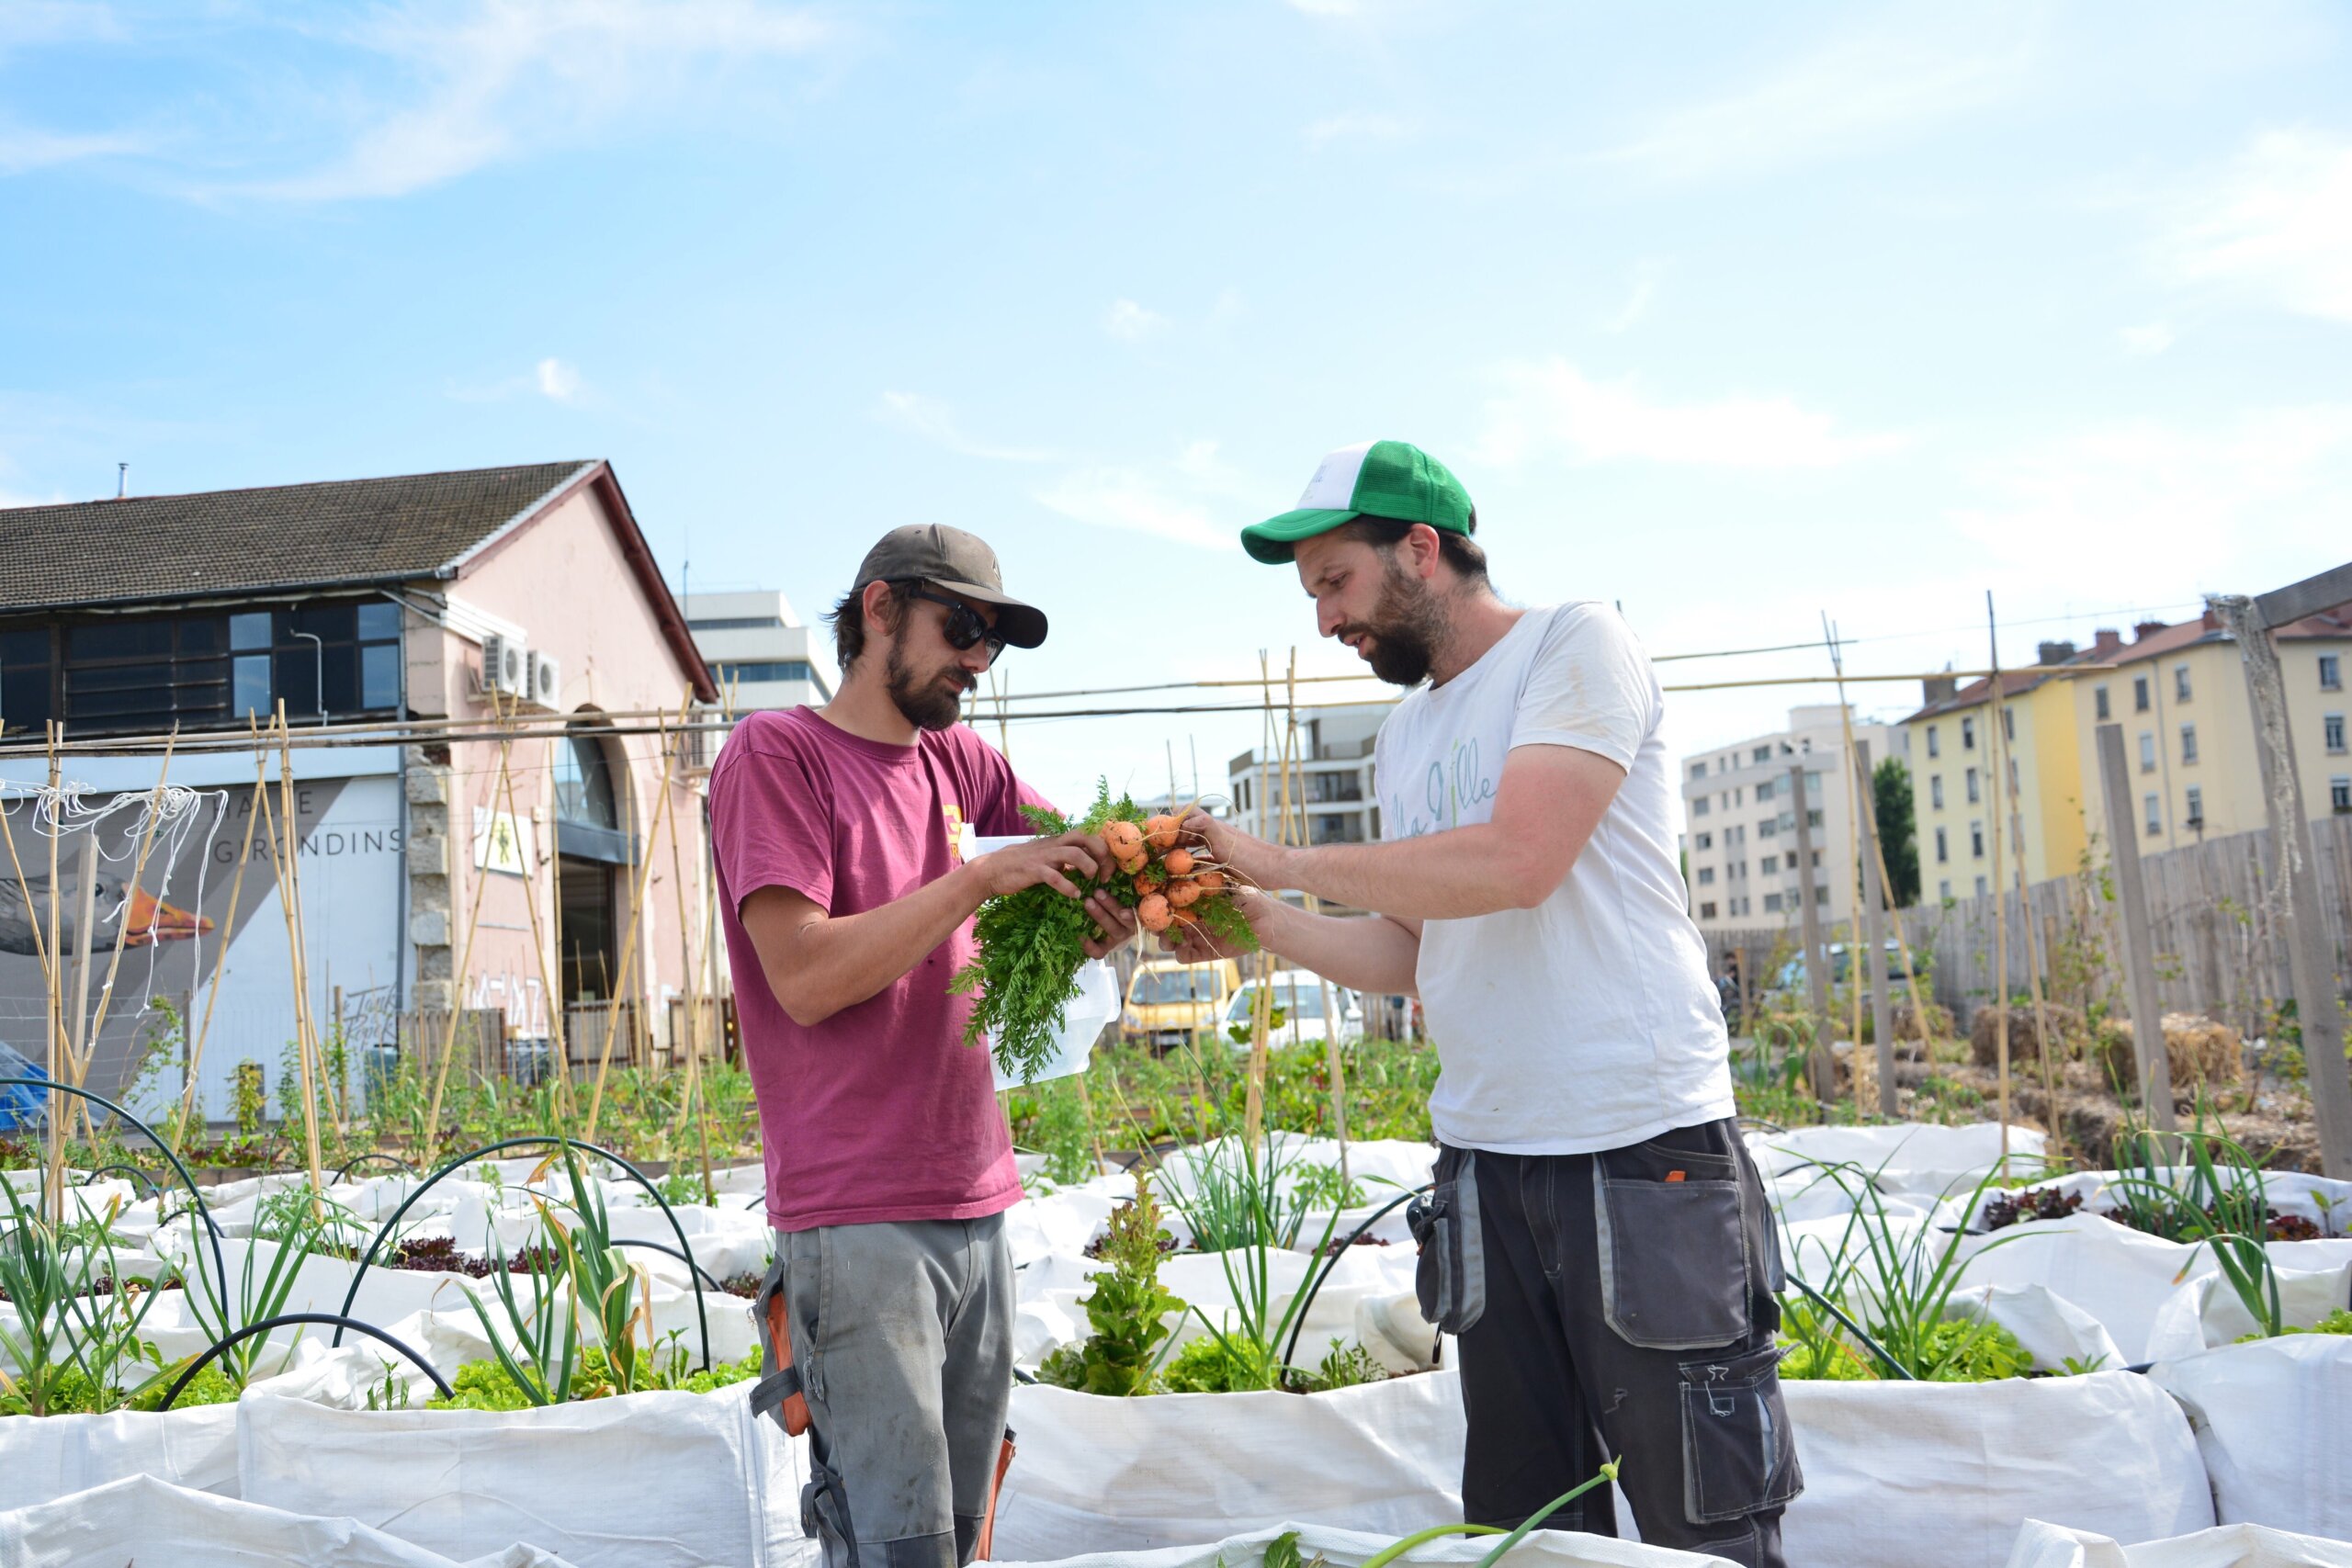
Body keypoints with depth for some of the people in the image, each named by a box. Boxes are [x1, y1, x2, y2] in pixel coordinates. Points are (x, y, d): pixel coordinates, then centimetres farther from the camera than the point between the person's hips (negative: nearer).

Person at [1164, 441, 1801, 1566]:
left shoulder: (1577, 648, -6)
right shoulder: (1404, 737, 16)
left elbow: (1516, 862, -20)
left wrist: (1282, 861, -12)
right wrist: (1260, 922, 3)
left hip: (1641, 1146, -7)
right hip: (1485, 1159, 7)